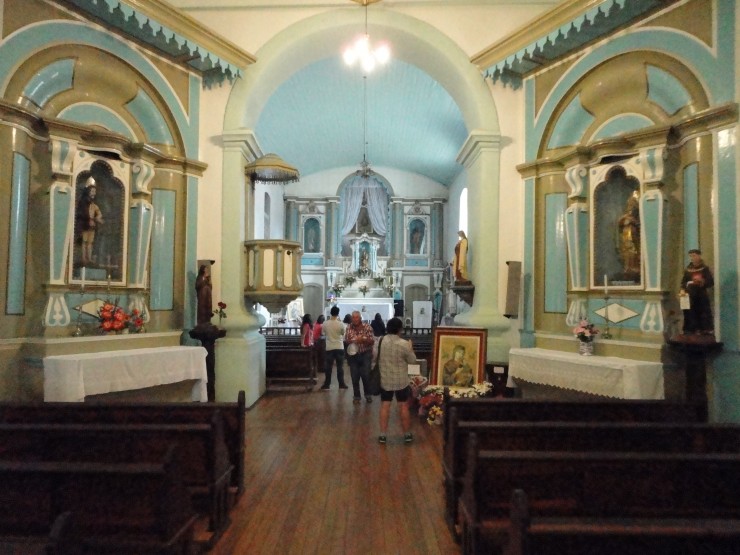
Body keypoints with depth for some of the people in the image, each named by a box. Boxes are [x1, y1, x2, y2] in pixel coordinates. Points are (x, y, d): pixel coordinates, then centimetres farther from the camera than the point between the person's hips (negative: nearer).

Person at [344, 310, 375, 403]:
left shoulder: (367, 327, -6)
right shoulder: (348, 328, 1)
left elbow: (372, 341, -7)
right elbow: (346, 340, 7)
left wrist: (363, 339, -23)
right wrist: (350, 341, -15)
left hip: (365, 355, -2)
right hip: (353, 355, 2)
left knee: (366, 376, -1)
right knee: (355, 377, 4)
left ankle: (368, 394, 19)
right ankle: (356, 396, 18)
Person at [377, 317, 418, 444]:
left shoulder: (381, 341, -6)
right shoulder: (404, 344, -16)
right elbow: (413, 360, -5)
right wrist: (410, 348, 11)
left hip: (385, 380, 3)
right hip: (401, 381, -3)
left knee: (385, 407, 9)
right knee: (403, 407, 9)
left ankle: (383, 435, 12)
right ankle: (407, 435, 19)